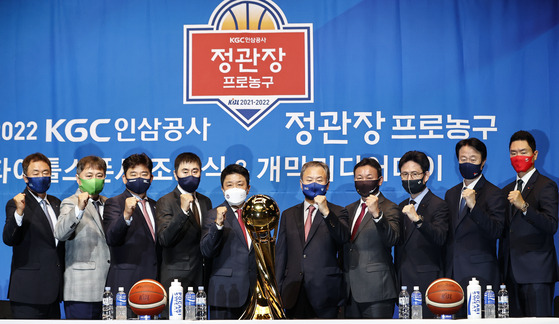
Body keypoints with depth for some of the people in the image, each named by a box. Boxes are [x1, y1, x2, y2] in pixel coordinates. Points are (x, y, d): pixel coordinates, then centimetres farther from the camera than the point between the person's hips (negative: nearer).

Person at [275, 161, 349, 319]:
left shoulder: (338, 213, 5)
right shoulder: (288, 215, 15)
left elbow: (343, 238, -15)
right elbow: (280, 254, 13)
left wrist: (326, 212, -27)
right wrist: (277, 291, 8)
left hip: (325, 295, -3)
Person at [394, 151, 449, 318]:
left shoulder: (438, 206, -5)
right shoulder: (402, 207, 18)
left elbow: (440, 238, -22)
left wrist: (417, 219, -36)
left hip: (427, 285, -6)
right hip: (403, 284, 6)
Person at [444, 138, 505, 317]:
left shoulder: (493, 193, -1)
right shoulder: (451, 194, 18)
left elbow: (496, 231, -14)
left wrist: (474, 206, -25)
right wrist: (444, 271, 14)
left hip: (480, 275, -5)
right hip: (453, 273, 5)